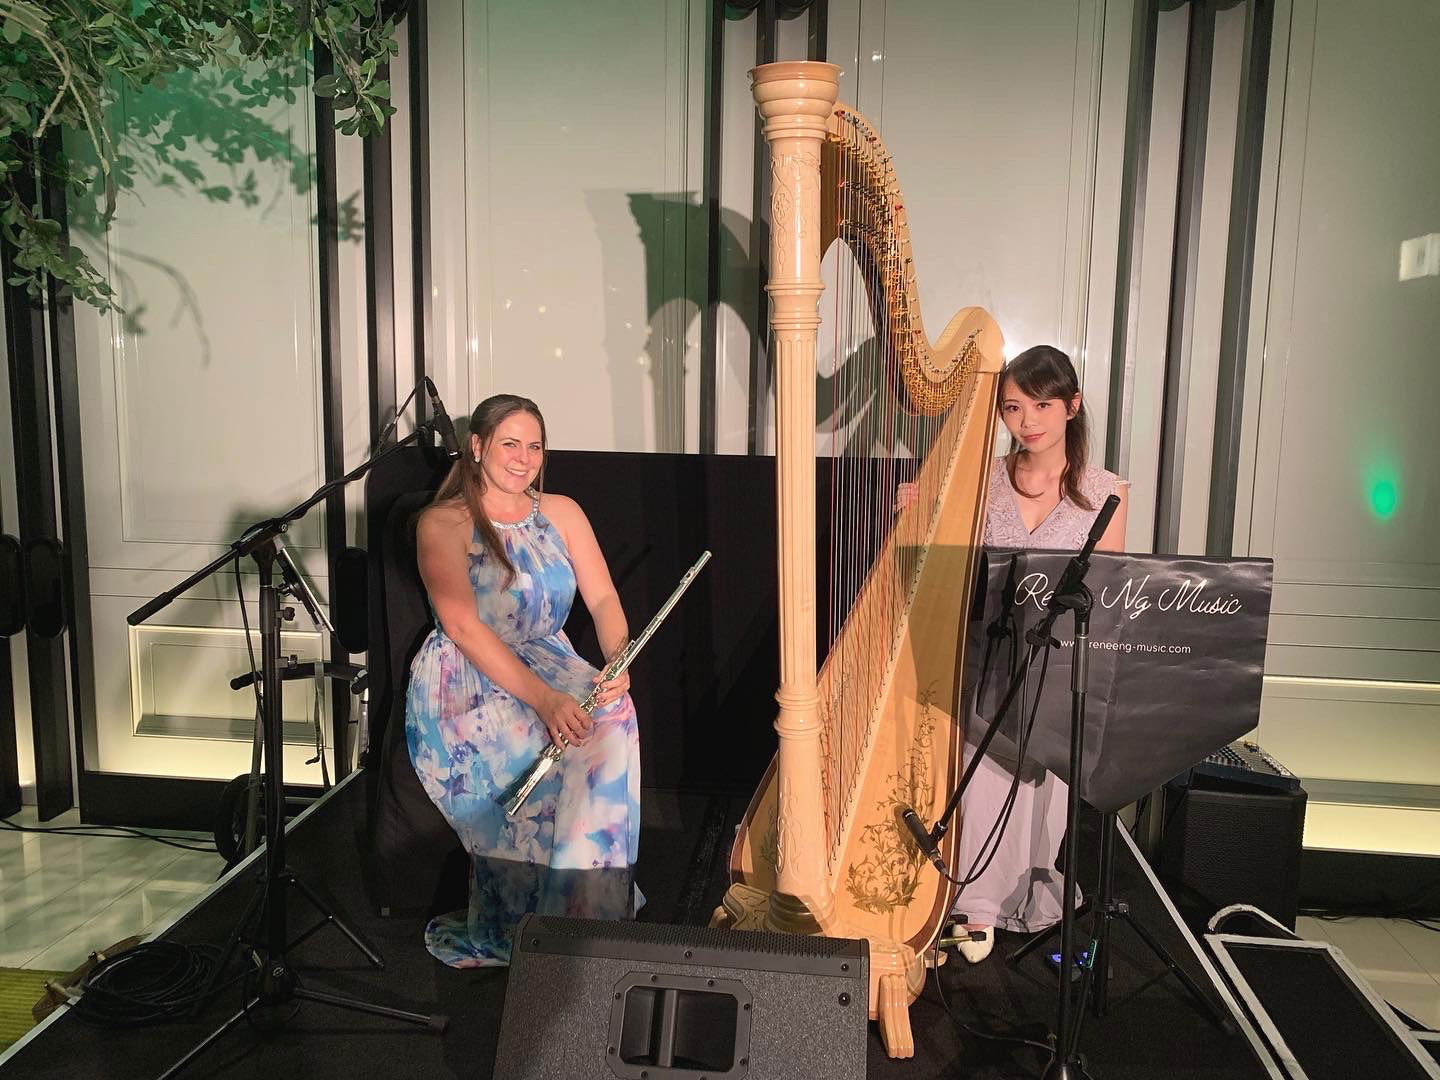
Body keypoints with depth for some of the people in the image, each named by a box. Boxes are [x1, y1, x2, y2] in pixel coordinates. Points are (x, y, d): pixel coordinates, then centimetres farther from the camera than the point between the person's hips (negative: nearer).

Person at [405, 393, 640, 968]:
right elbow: (463, 625, -17)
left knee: (612, 717, -27)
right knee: (561, 748, -31)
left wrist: (618, 662, -20)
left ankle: (587, 909, -16)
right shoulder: (443, 523, -5)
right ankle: (506, 928, -16)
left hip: (551, 663, 5)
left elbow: (603, 598, 3)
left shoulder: (562, 512, 11)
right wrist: (541, 698, -28)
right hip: (466, 681, -4)